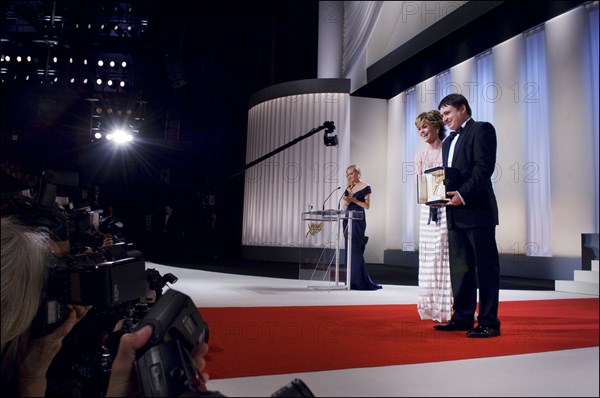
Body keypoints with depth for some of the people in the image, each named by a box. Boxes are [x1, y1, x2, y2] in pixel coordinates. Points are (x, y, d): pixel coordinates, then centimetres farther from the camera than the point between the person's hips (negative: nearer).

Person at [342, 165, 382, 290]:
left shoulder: (365, 187, -2)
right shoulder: (348, 188, 16)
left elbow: (367, 205, -7)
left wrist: (354, 200, -15)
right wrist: (347, 202, -4)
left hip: (358, 220, -6)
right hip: (348, 219, 6)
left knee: (356, 249, -10)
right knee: (349, 249, 6)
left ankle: (360, 281, -4)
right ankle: (352, 281, 11)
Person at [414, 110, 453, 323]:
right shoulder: (420, 156, 14)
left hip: (447, 209, -5)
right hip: (427, 211, 5)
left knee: (446, 255, -6)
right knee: (429, 258, 6)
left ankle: (450, 308, 3)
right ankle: (434, 308, 15)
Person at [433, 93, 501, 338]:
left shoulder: (482, 129, -2)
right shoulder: (448, 141, 24)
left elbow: (484, 166, -14)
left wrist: (464, 194, -22)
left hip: (477, 210, -8)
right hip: (455, 213, 8)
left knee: (485, 267, -2)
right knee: (459, 267, 10)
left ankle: (488, 322, 4)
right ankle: (463, 317, 18)